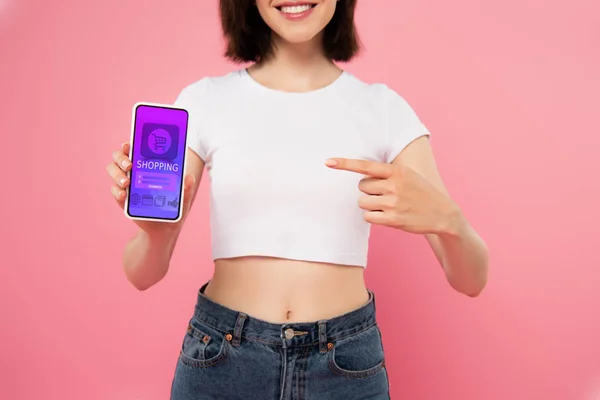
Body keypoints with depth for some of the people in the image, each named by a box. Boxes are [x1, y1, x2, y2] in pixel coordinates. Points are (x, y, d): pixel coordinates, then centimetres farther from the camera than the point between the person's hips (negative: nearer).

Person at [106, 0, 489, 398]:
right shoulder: (204, 101, -3)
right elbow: (143, 274, -4)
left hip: (346, 366, 1)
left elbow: (471, 279, -6)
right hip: (220, 360, 0)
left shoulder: (384, 107, -3)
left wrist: (445, 217, -29)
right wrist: (156, 229, -26)